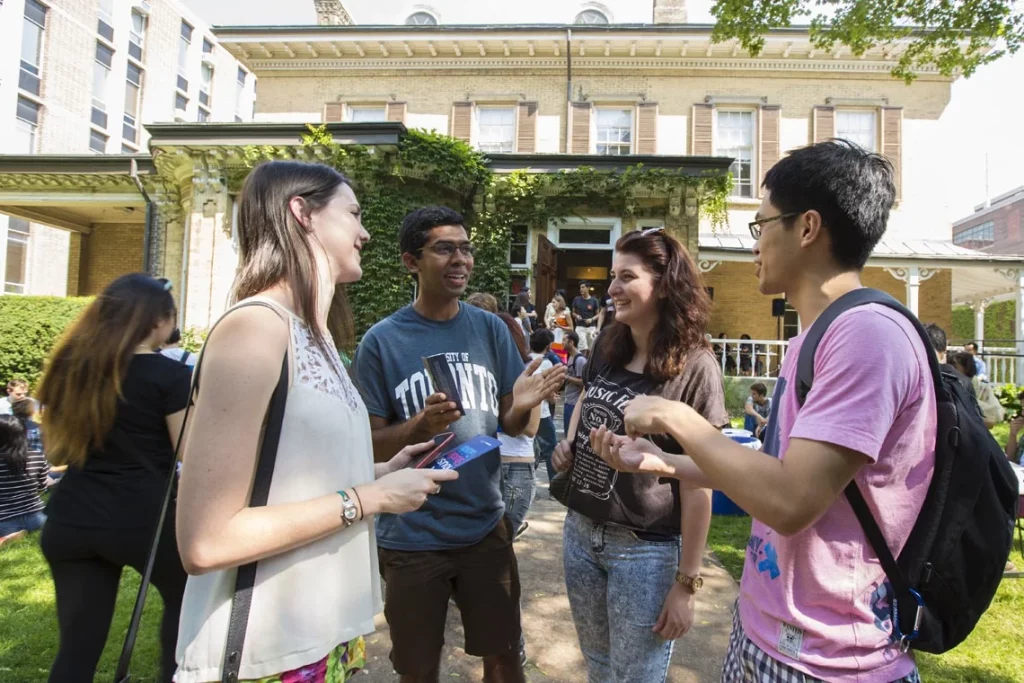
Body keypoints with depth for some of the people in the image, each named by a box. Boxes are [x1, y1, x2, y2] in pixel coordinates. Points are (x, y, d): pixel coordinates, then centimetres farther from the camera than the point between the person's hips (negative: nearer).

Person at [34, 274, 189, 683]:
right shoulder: (170, 376, -11)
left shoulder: (70, 367, 6)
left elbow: (56, 453, 14)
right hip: (143, 519, -5)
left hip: (70, 520, 5)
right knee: (185, 601, 22)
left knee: (77, 645, 13)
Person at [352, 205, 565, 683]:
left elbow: (509, 425, 1)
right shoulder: (382, 341, -10)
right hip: (411, 536, -2)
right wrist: (420, 426, -27)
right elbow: (368, 445, -9)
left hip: (485, 527, 2)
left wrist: (521, 406, -21)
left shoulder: (490, 329, -3)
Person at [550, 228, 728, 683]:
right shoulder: (607, 347, 0)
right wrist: (568, 445, 1)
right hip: (579, 531, 6)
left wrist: (686, 582, -12)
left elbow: (698, 485, -15)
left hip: (646, 550, -6)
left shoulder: (694, 367, -17)